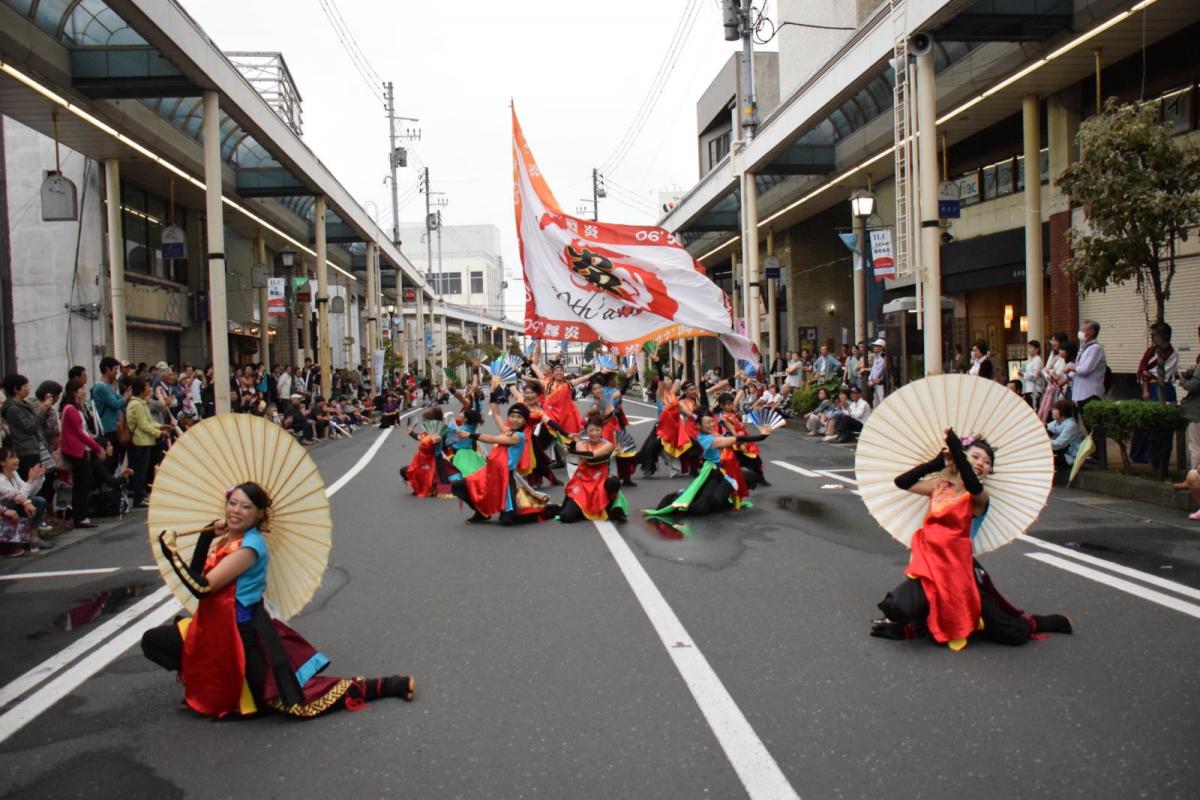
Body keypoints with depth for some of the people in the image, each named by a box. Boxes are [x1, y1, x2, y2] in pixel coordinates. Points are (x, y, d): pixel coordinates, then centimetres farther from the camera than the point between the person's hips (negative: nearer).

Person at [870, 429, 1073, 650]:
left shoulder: (980, 496, -4)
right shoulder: (939, 486, 10)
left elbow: (973, 485, -27)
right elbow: (902, 482, 6)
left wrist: (954, 445, -28)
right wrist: (936, 462, 3)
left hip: (956, 567, -3)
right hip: (929, 563, 3)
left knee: (1013, 634, -6)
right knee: (897, 607, -26)